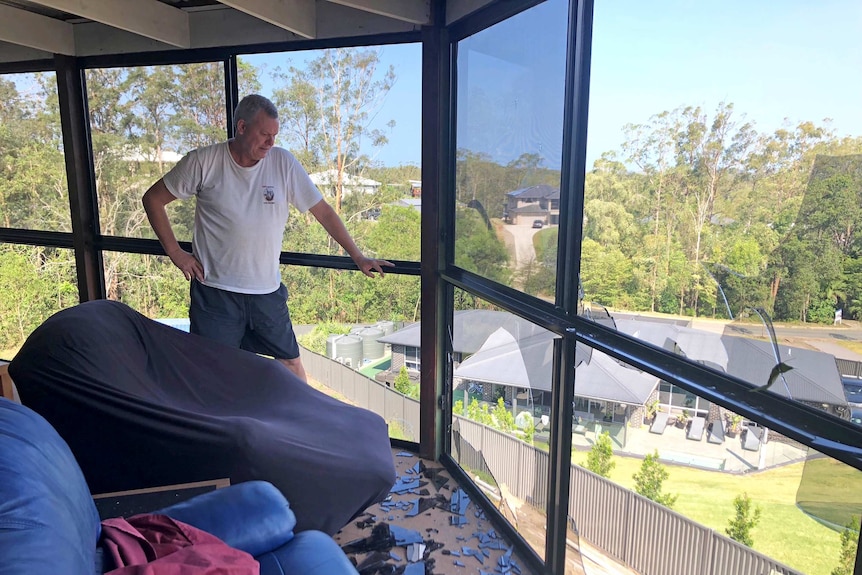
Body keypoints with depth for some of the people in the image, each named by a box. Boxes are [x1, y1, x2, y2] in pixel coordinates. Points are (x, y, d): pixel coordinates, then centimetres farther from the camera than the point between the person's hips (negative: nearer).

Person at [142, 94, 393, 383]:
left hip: (267, 291, 2)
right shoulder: (203, 161, -6)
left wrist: (358, 257, 0)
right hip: (215, 290, -2)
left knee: (292, 364, 13)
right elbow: (153, 199, 5)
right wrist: (174, 251, -2)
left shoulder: (283, 162, -2)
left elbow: (323, 210, 1)